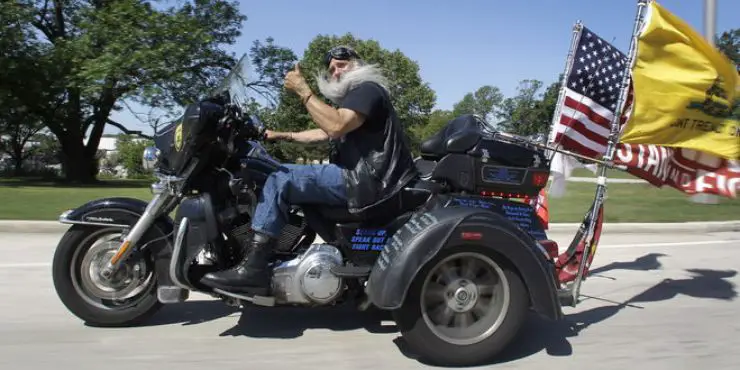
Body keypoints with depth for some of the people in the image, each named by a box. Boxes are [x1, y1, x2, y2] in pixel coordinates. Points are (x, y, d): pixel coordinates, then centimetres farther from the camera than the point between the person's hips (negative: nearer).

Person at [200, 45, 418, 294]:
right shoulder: (352, 97, 30)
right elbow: (324, 133, 34)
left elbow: (335, 127, -23)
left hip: (367, 180, -11)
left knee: (280, 181, -16)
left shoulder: (367, 89, -5)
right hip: (363, 177, 11)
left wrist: (303, 90, -17)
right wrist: (282, 136, 30)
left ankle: (253, 269, -20)